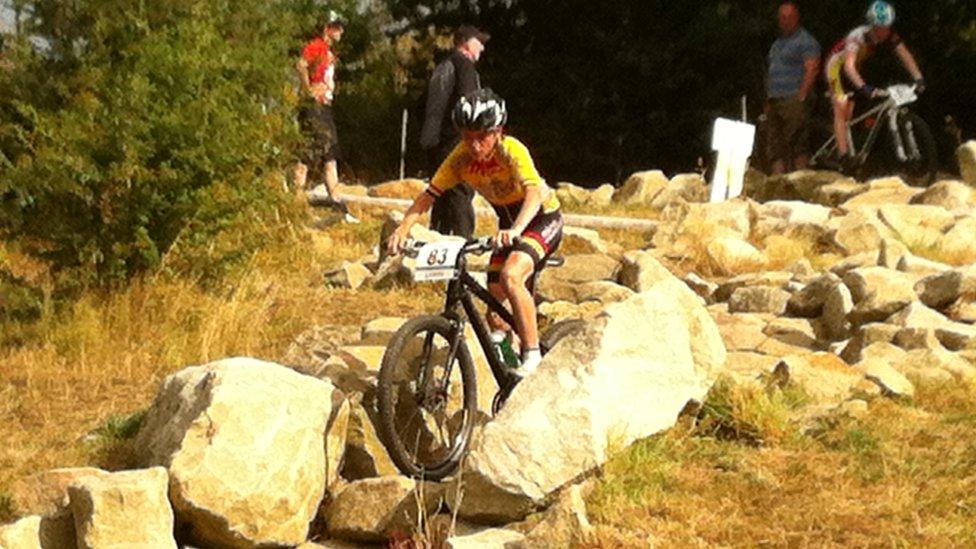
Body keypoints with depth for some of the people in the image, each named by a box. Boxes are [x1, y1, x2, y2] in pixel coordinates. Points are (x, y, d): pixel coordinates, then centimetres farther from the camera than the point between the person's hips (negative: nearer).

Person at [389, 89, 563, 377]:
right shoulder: (461, 157, -16)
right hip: (509, 220, 6)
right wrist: (404, 227, -33)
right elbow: (429, 194, -16)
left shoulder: (511, 151, -30)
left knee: (511, 275, -31)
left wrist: (515, 231, -62)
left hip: (542, 218, -6)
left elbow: (534, 193, -45)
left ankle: (532, 356, -22)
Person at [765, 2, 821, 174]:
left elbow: (812, 69, -12)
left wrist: (801, 96, -18)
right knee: (776, 146, 4)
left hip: (793, 101, -8)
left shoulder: (805, 41, -3)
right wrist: (768, 100, 17)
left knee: (797, 146, -12)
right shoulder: (779, 42, 23)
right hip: (775, 101, 8)